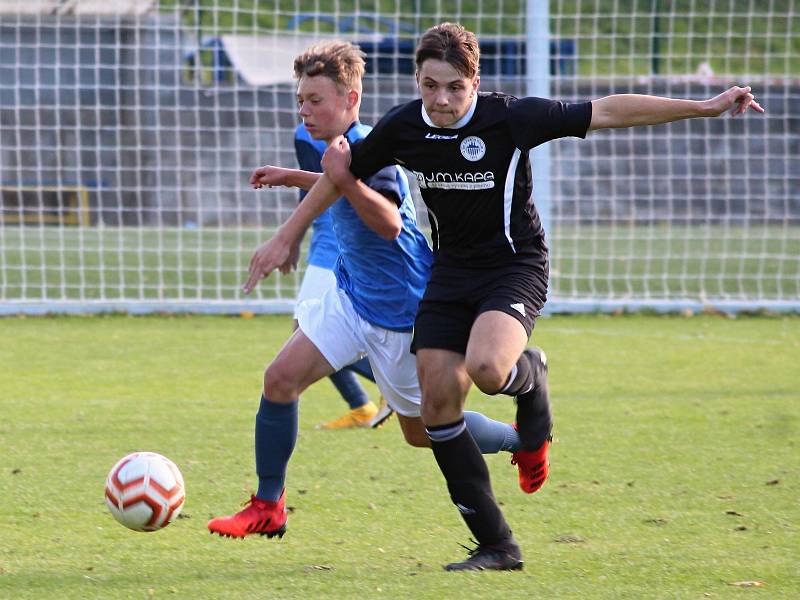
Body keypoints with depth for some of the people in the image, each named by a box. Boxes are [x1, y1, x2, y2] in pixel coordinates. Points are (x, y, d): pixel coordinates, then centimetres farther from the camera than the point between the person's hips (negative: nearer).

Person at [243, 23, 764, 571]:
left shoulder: (511, 118, -18)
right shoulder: (402, 128, -6)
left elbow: (608, 112, -14)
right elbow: (341, 174, 11)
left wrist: (705, 108, -15)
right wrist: (285, 238, 15)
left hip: (516, 267, -5)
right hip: (451, 273, 5)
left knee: (486, 368, -33)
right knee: (438, 402, -5)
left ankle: (530, 377, 8)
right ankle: (496, 546, 4)